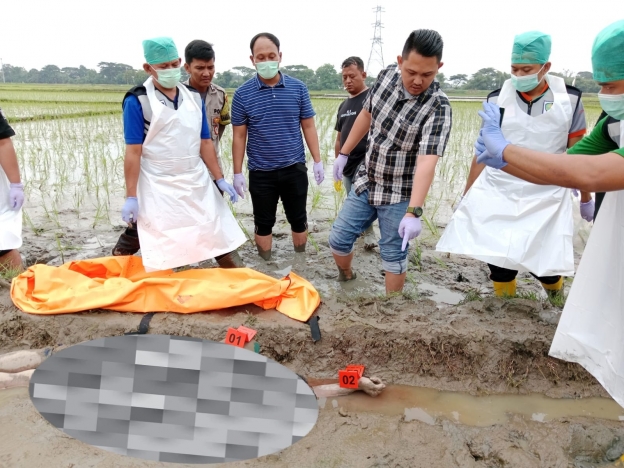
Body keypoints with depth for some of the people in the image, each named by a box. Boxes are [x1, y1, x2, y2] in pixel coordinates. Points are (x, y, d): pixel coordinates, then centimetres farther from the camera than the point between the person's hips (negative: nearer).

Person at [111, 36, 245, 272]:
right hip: (157, 188, -5)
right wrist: (131, 196, -14)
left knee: (219, 236, 12)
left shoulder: (194, 98, 7)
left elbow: (205, 143, 11)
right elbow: (133, 151, -12)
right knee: (132, 240, 4)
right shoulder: (138, 101, -9)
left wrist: (220, 179, 7)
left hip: (196, 183, 5)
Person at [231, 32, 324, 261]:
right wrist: (237, 173, -4)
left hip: (295, 168, 1)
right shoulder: (242, 94, -5)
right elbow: (239, 136, -2)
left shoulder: (298, 88, -1)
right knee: (263, 223, 11)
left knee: (298, 219, 13)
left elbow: (308, 126, 4)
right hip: (261, 172, -1)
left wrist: (317, 160, 0)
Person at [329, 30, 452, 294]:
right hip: (365, 182, 5)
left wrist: (414, 211, -44)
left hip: (399, 194, -5)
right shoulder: (387, 76, -5)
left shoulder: (438, 107, -23)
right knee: (338, 240, 10)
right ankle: (346, 279, 40)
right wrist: (344, 153, 15)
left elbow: (427, 161, -34)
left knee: (393, 256, 5)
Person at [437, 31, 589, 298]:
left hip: (546, 199, -1)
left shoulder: (569, 99, -2)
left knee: (544, 263, -3)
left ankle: (554, 289, 33)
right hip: (497, 196, 1)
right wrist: (466, 198, 6)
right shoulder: (497, 99, 0)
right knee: (499, 263, 1)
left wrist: (586, 199, 12)